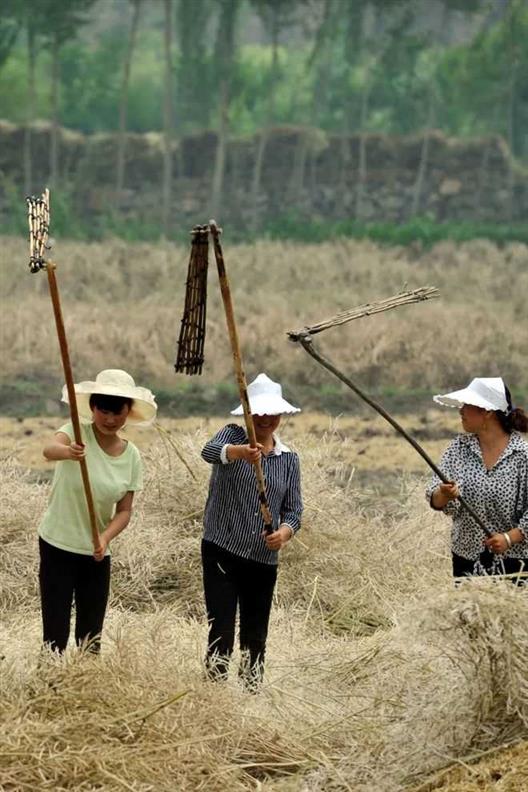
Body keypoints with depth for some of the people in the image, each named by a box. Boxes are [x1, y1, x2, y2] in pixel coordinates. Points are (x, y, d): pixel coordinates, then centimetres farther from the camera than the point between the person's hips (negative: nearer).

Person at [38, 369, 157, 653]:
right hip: (58, 547, -4)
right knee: (56, 635, -8)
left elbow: (124, 510, 1)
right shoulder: (77, 433, -13)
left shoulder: (131, 456, 0)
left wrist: (106, 537, -19)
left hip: (97, 554, 4)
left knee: (91, 637, 10)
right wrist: (67, 452, -59)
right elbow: (49, 449, -35)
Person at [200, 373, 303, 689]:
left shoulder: (289, 459, 10)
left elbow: (293, 508, 9)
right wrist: (241, 452, -47)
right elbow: (210, 451, -24)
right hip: (222, 551, -4)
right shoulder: (234, 436, -1)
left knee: (256, 638, 10)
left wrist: (285, 531, -15)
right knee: (221, 633, -10)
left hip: (264, 558, 4)